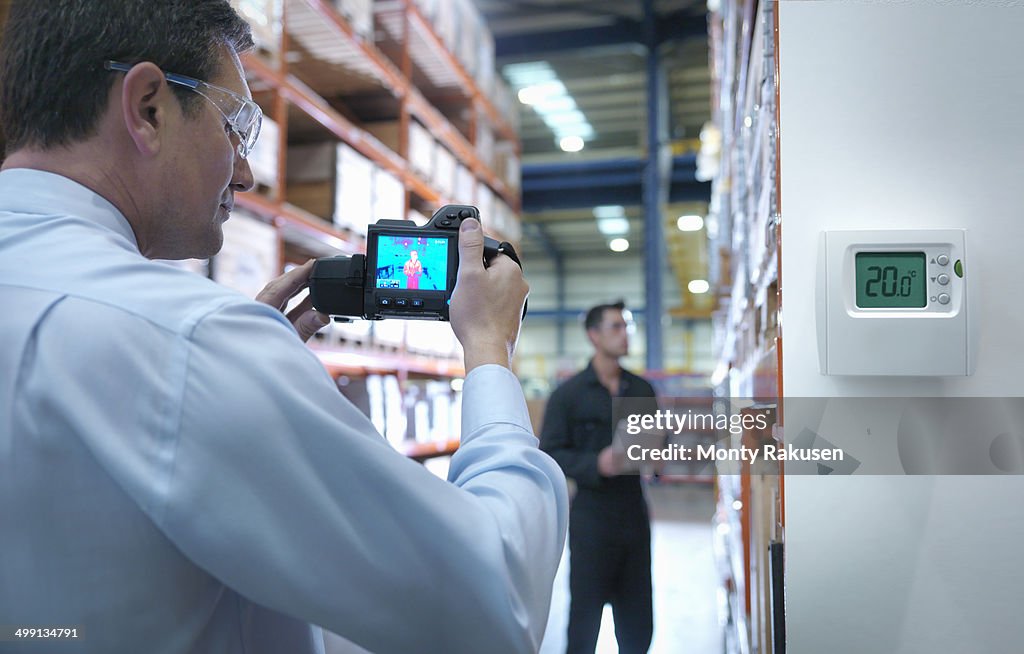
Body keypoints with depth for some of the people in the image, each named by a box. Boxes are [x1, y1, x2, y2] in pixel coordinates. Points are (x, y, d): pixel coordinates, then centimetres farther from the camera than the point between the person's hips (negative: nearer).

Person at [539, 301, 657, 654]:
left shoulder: (642, 390, 9)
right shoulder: (567, 394, -4)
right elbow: (550, 454, -8)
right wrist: (597, 464, -22)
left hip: (635, 515, 4)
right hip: (591, 516, -4)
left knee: (638, 625, 12)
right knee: (585, 615, 6)